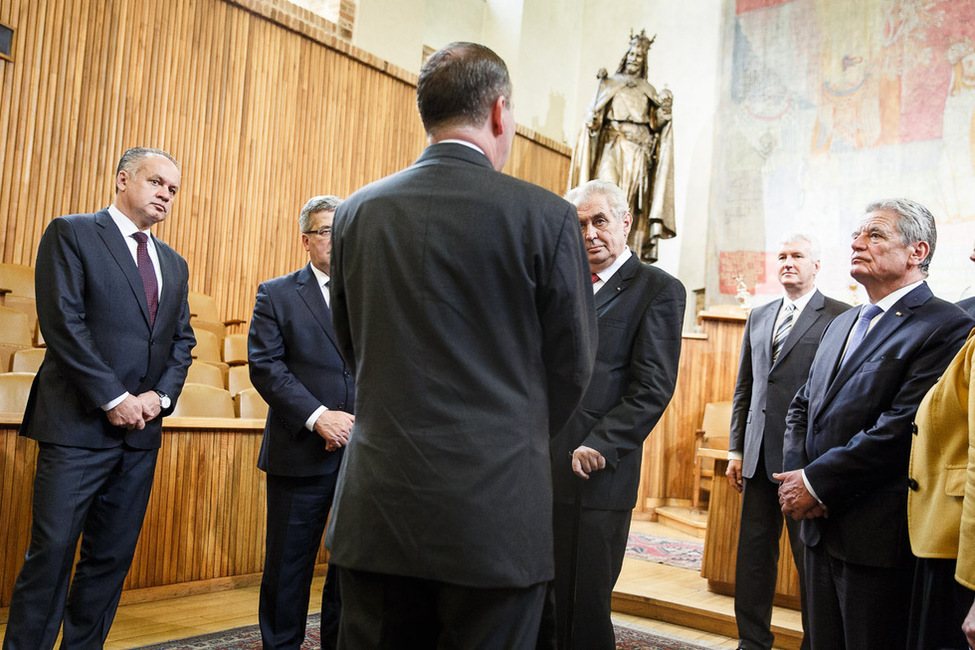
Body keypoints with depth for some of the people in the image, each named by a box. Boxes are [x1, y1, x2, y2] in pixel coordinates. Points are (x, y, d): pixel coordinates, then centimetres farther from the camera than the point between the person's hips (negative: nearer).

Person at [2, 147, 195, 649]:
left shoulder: (174, 264, 17)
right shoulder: (71, 234, -1)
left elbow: (182, 340, 15)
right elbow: (63, 323, -11)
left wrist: (161, 395, -3)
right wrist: (114, 398, -14)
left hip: (140, 430, 6)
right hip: (78, 424, -5)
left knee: (112, 557, 9)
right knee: (51, 553, -2)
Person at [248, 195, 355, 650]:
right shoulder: (276, 295, 3)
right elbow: (265, 367, -6)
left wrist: (364, 421, -9)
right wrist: (318, 416, -16)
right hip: (301, 453, -2)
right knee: (289, 563, 8)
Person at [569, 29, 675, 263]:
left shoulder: (649, 90, 20)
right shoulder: (610, 84, 14)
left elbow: (656, 123, 14)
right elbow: (593, 115, 4)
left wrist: (665, 107, -3)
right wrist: (600, 83, -9)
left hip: (638, 149, 2)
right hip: (612, 145, -2)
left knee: (635, 197, -8)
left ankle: (633, 253, -10)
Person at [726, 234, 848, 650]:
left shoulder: (840, 317, -4)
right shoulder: (758, 316, 15)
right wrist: (736, 449, 12)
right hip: (760, 457, 6)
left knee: (811, 559, 4)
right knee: (753, 554, 12)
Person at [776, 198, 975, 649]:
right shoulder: (841, 324, 15)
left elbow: (899, 430, -22)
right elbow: (802, 407, 16)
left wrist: (817, 483, -16)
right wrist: (795, 475, -2)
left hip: (877, 539, -7)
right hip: (820, 527, 8)